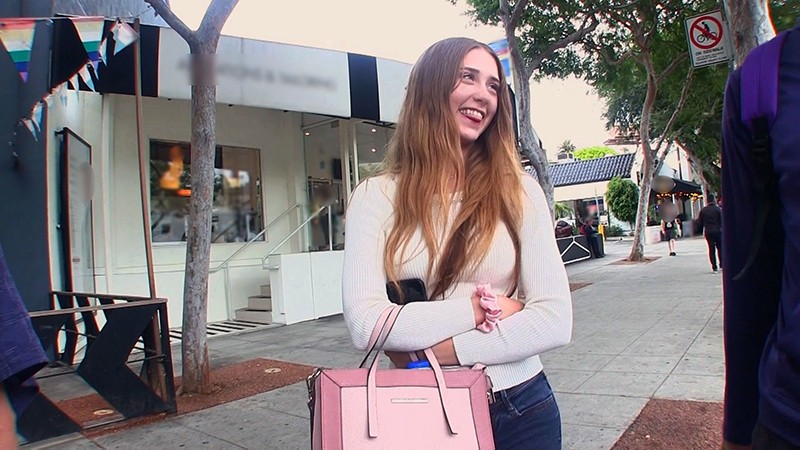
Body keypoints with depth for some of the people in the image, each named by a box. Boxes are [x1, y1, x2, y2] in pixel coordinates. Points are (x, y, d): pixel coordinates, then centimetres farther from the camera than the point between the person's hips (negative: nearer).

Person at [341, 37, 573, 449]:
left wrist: (432, 351, -18)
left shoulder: (518, 191, -6)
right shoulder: (376, 197, -8)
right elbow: (365, 324, -17)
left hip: (522, 409, 1)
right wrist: (481, 307, -16)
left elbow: (555, 320, -12)